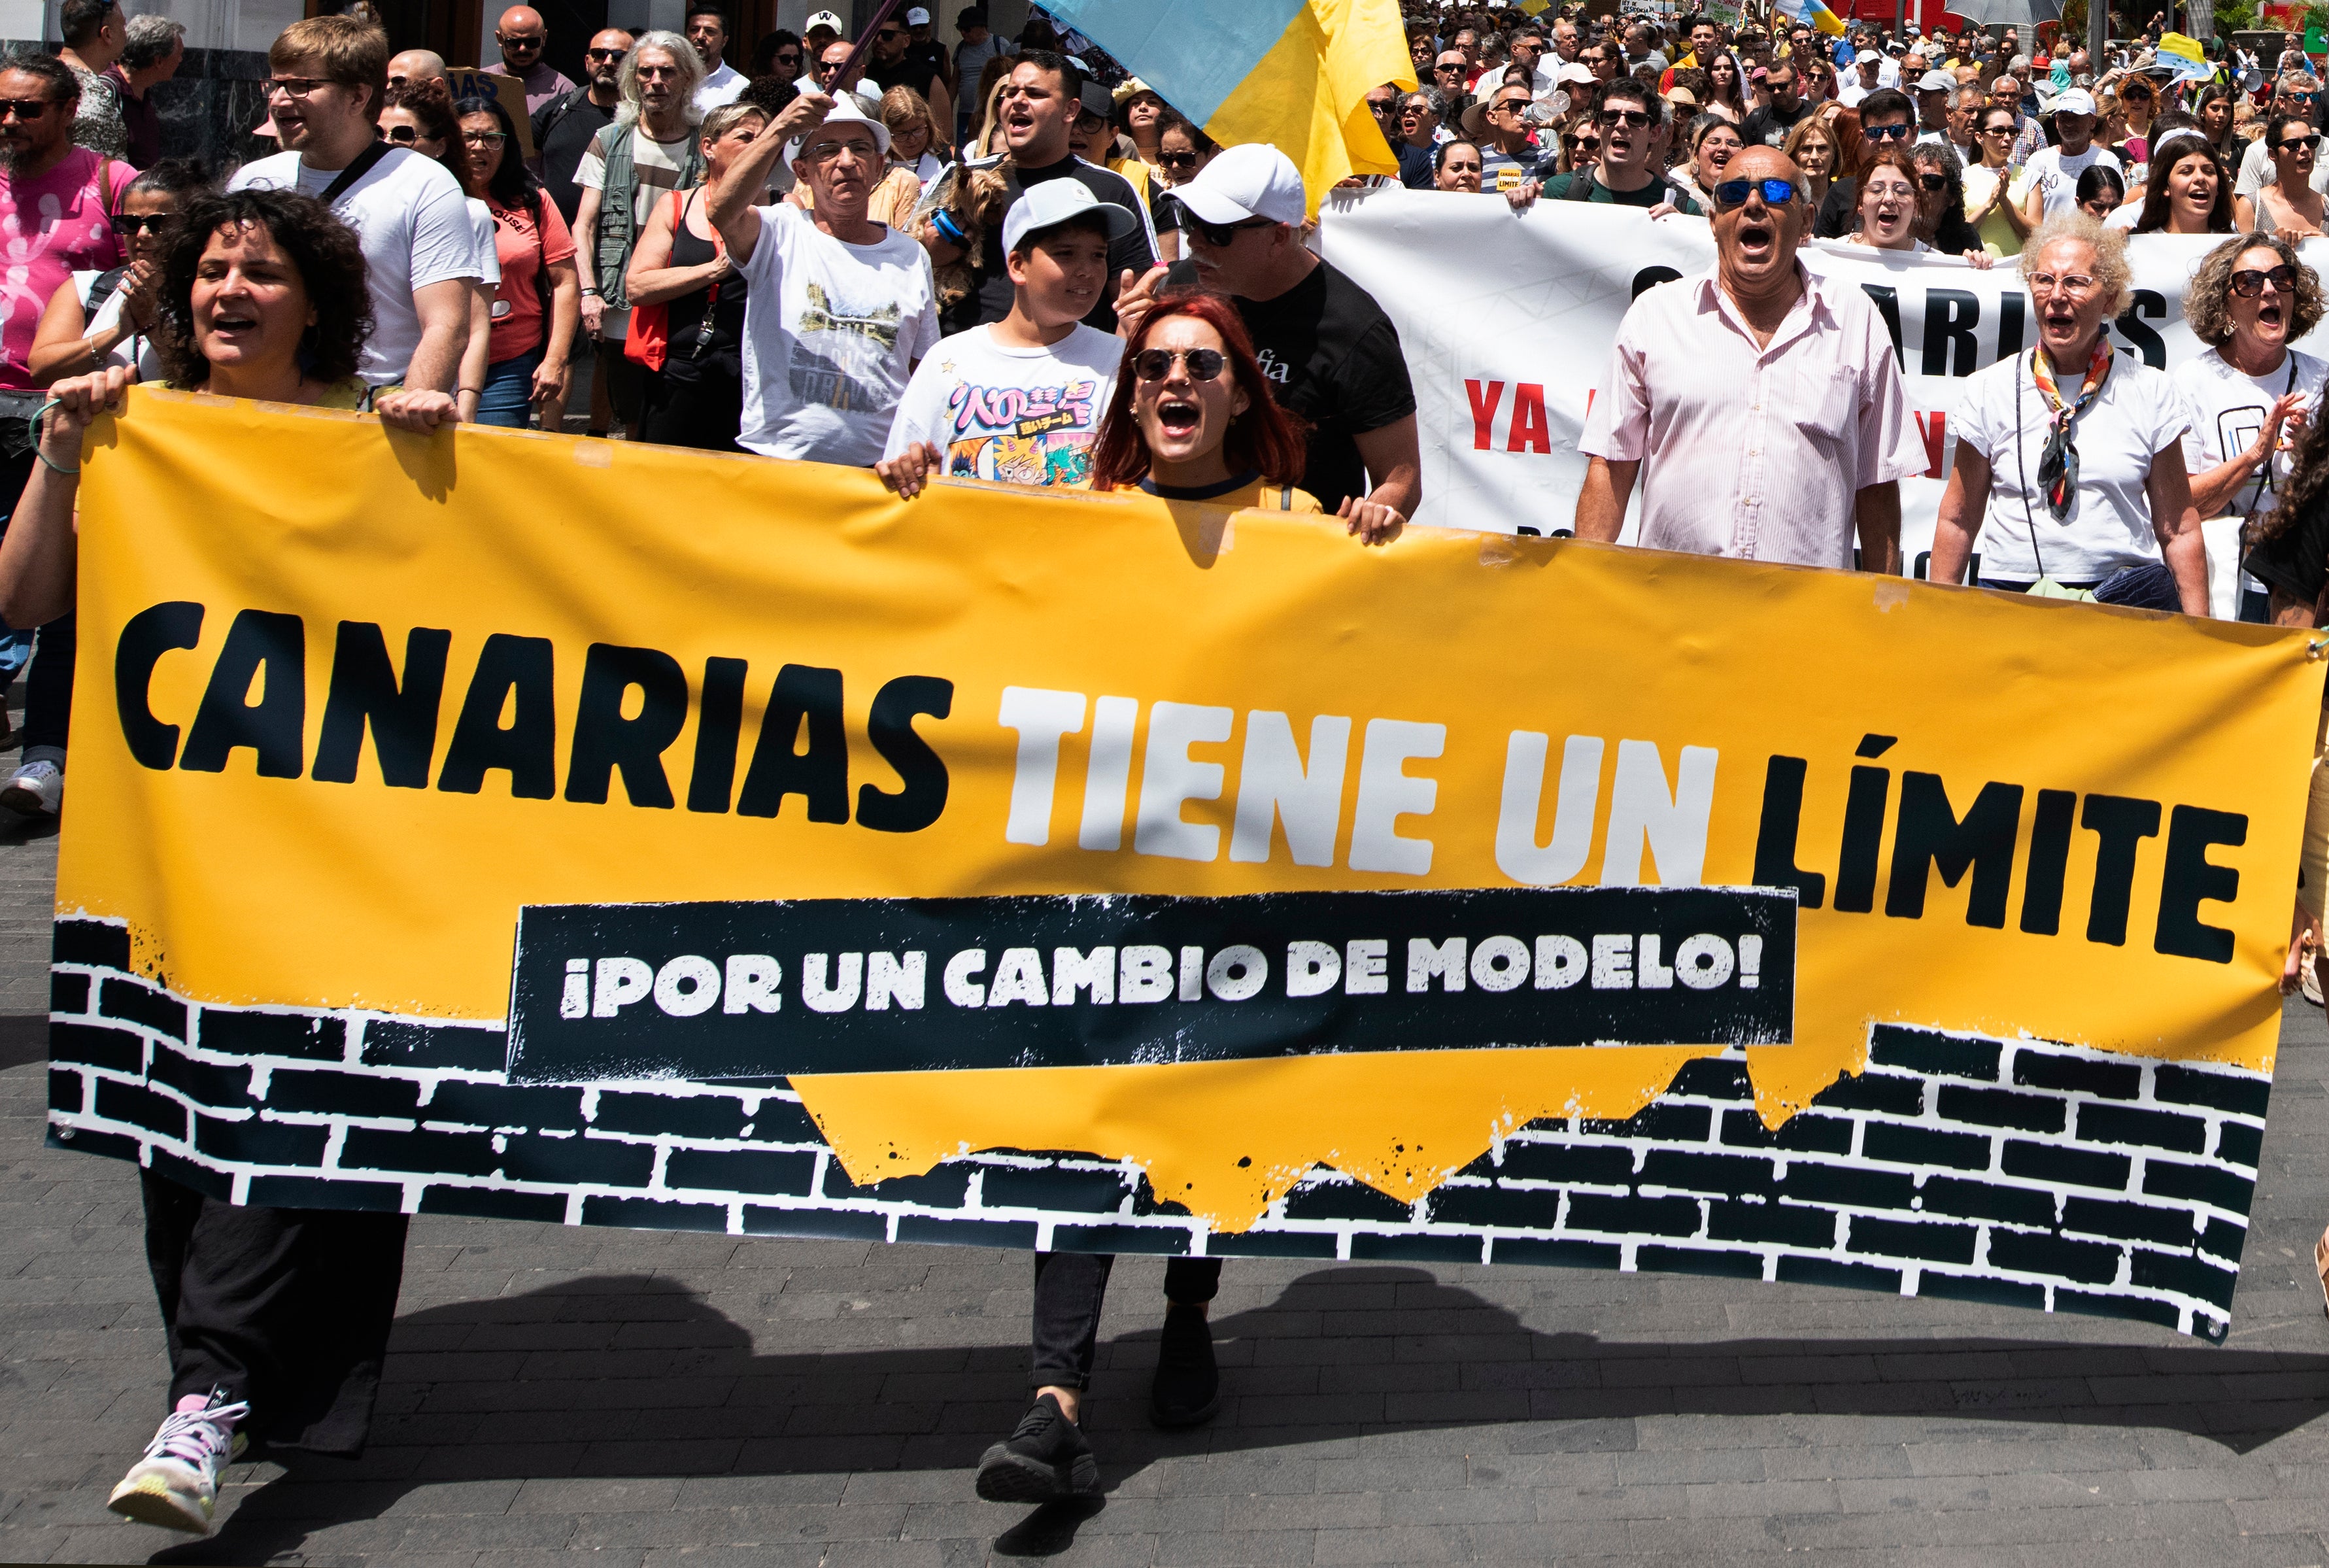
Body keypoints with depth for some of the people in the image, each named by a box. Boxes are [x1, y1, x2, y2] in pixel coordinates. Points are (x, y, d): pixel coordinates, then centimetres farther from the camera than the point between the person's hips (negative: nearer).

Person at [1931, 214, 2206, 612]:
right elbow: (1958, 520, 11)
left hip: (2132, 594, 1)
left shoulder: (2152, 390, 8)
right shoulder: (1988, 390, 6)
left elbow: (2179, 531, 10)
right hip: (2011, 590, -1)